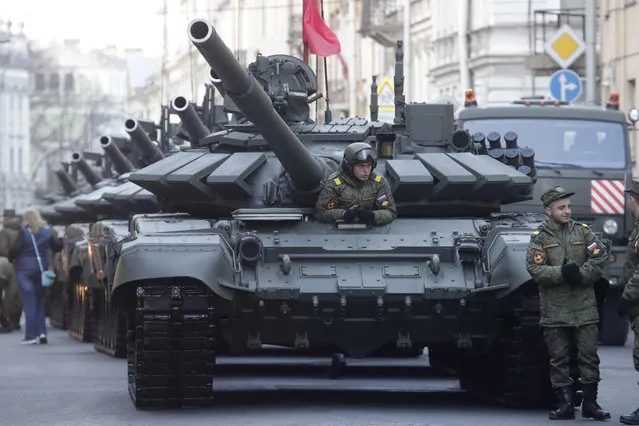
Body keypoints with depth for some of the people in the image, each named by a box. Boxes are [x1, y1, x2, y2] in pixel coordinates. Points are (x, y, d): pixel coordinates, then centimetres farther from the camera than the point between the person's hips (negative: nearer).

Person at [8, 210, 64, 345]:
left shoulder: (24, 233, -9)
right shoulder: (47, 233, 6)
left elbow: (15, 249, -17)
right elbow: (57, 247, 15)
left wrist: (11, 259, 1)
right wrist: (60, 238, 35)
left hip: (25, 269, -5)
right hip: (41, 269, 5)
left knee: (29, 303, -4)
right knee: (39, 301, 15)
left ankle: (31, 335, -8)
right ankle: (42, 332, 6)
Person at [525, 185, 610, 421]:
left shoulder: (583, 231, 8)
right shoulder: (539, 237, 1)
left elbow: (601, 257, 0)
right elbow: (534, 269, -10)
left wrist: (581, 274, -14)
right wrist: (561, 273, -22)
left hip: (584, 307, 1)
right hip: (554, 310, -1)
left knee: (589, 355, 1)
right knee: (559, 359, 3)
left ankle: (590, 402, 10)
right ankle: (564, 404, 10)